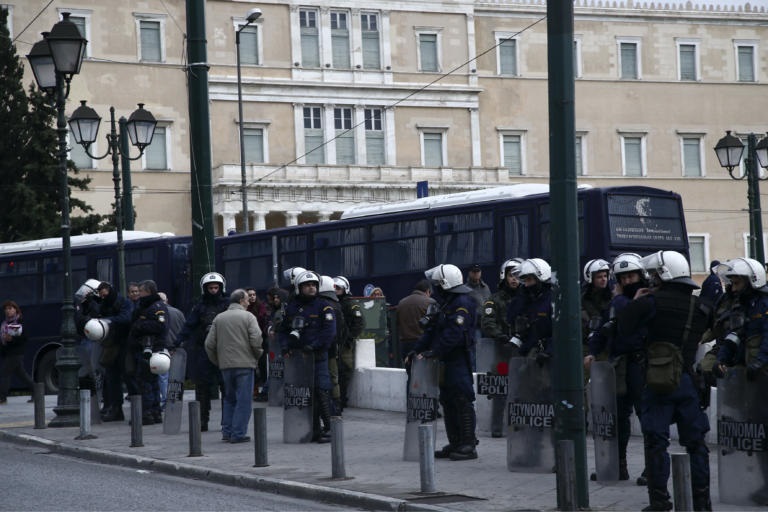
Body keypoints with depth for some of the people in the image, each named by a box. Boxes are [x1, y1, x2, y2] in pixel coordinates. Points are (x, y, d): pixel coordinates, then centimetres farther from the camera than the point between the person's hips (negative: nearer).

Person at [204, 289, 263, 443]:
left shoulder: (219, 318, 9)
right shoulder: (248, 317, -4)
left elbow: (209, 344, 6)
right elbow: (256, 340, -13)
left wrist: (217, 361, 17)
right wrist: (257, 357, 5)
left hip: (225, 365, 5)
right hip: (245, 364, -4)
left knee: (229, 398, 16)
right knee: (243, 400, 0)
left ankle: (227, 432, 14)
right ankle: (238, 433, -4)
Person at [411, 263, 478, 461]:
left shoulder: (462, 303, -15)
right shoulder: (443, 303, 18)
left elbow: (454, 333, -23)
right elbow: (432, 330, 19)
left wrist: (434, 351, -24)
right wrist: (418, 350, 9)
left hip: (458, 361, -10)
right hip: (445, 362, 10)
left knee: (462, 402, -8)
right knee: (448, 402, 13)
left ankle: (468, 446, -5)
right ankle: (455, 444, 19)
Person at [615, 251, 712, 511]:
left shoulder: (652, 302, -8)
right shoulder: (699, 306, 8)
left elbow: (624, 328, -6)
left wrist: (636, 302, 9)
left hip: (659, 380, -4)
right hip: (690, 379, 4)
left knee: (655, 441, 1)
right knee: (695, 442, 10)